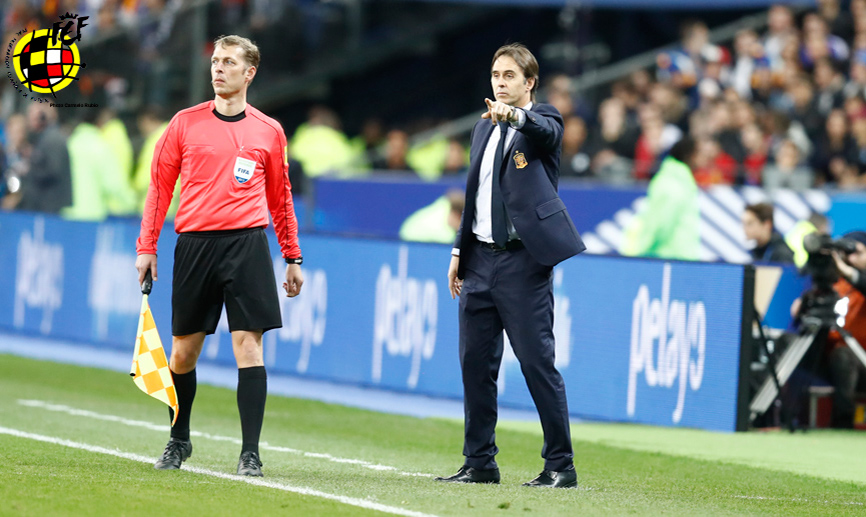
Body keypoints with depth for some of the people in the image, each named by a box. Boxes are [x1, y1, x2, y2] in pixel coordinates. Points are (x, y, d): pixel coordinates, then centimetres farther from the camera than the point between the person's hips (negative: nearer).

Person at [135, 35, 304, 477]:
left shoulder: (268, 132, 8)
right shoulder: (185, 123, 7)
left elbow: (279, 200, 16)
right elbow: (160, 186, 10)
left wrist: (292, 258, 14)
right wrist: (147, 246, 4)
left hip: (247, 243, -1)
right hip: (194, 243, 1)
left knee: (249, 346, -9)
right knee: (183, 350, 6)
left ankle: (250, 453, -7)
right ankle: (179, 440, 26)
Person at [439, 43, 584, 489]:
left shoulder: (542, 123, -2)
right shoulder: (484, 128, 18)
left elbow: (546, 132, -28)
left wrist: (514, 115, -48)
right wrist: (459, 250, 16)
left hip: (523, 260, -7)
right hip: (482, 257, 7)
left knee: (537, 361, -8)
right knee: (475, 362, 7)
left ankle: (560, 466, -3)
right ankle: (480, 463, 14)